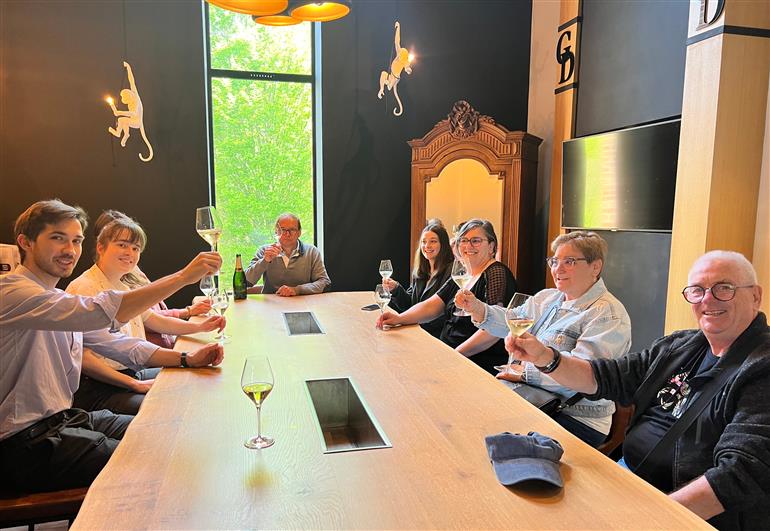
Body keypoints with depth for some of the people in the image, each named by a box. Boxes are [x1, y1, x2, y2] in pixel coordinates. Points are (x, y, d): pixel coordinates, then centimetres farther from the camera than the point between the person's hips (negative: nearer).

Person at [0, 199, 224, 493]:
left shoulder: (61, 300, 13)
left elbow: (116, 343, 10)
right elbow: (97, 312, -35)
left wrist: (187, 359, -5)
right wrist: (183, 276, -35)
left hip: (64, 418, 9)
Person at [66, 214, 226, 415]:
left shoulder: (125, 287, 13)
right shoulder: (83, 289, -16)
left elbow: (158, 321, 21)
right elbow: (82, 358, -22)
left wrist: (200, 327, 7)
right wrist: (135, 384, -22)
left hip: (130, 373, 10)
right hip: (97, 388, -10)